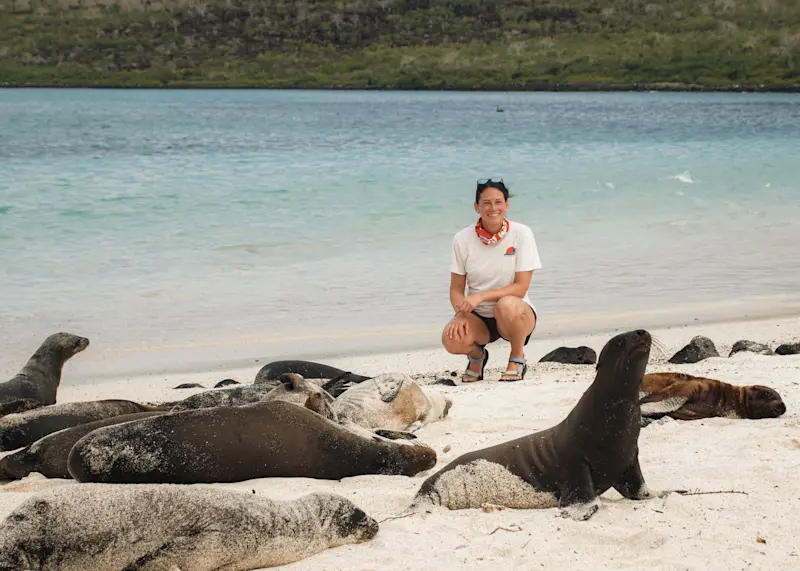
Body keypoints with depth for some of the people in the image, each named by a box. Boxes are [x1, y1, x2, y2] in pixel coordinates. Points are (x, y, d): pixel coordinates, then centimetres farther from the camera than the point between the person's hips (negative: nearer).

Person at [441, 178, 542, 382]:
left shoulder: (521, 234, -9)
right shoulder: (463, 239, -3)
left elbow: (520, 288, -14)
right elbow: (456, 289, 2)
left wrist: (481, 296, -26)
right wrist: (461, 315, -20)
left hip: (517, 314, -2)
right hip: (478, 317, 2)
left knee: (506, 305, -38)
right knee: (451, 340, -30)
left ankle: (517, 359, -8)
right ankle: (477, 355, 8)